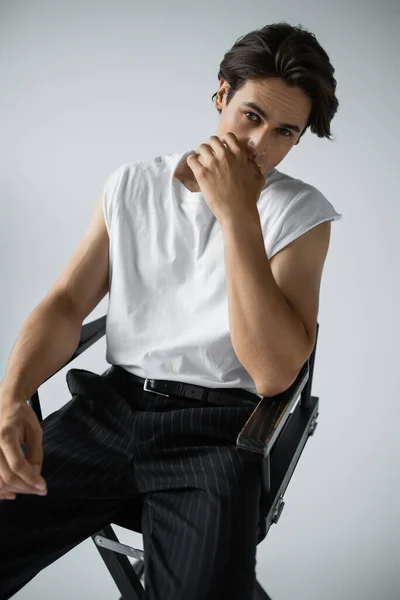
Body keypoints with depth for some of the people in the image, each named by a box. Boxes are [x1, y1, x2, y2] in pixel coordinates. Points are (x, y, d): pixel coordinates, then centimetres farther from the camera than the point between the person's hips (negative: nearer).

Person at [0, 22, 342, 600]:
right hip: (110, 406, 3)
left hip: (215, 430, -2)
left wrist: (238, 215, -19)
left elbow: (273, 372, -14)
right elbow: (66, 302, 6)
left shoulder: (301, 214, -2)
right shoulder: (131, 185, 9)